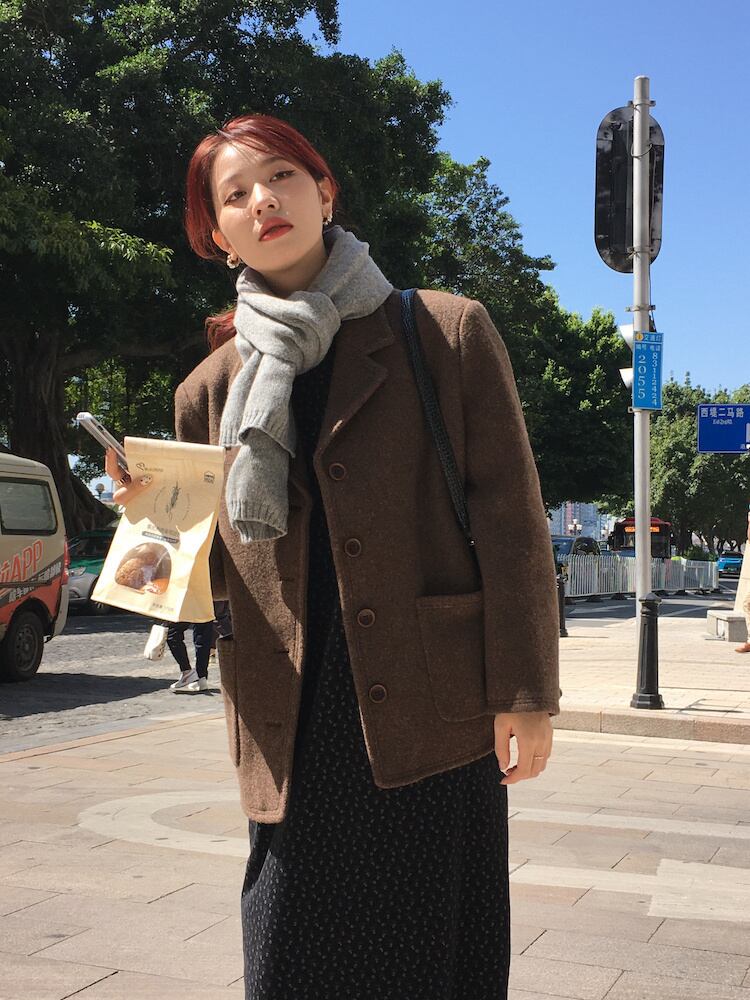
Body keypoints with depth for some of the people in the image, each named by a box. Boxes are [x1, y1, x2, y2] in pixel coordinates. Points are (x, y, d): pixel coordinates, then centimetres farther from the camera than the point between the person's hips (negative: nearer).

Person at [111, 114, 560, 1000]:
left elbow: (510, 520, -2)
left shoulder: (446, 333, 2)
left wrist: (525, 696, -7)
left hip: (436, 718, -2)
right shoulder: (212, 389, 10)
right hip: (295, 737, 2)